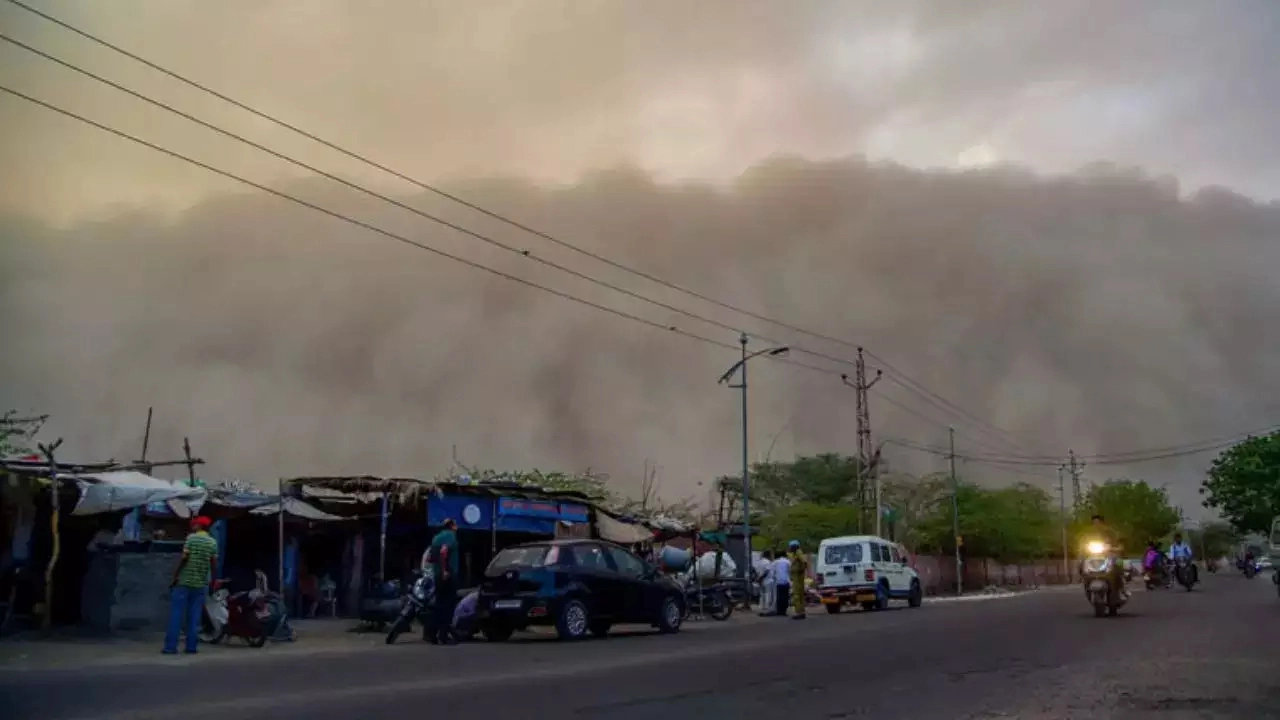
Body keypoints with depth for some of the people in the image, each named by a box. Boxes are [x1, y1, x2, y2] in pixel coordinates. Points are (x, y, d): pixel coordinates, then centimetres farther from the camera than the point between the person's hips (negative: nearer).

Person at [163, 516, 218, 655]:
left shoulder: (191, 538, -5)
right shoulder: (213, 542, 6)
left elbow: (184, 558, -12)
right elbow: (214, 564, 5)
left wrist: (175, 575, -7)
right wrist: (212, 580, 14)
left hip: (184, 581, -4)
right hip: (201, 583, 4)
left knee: (176, 614, 1)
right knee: (194, 616, 8)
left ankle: (171, 646, -1)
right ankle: (192, 646, 6)